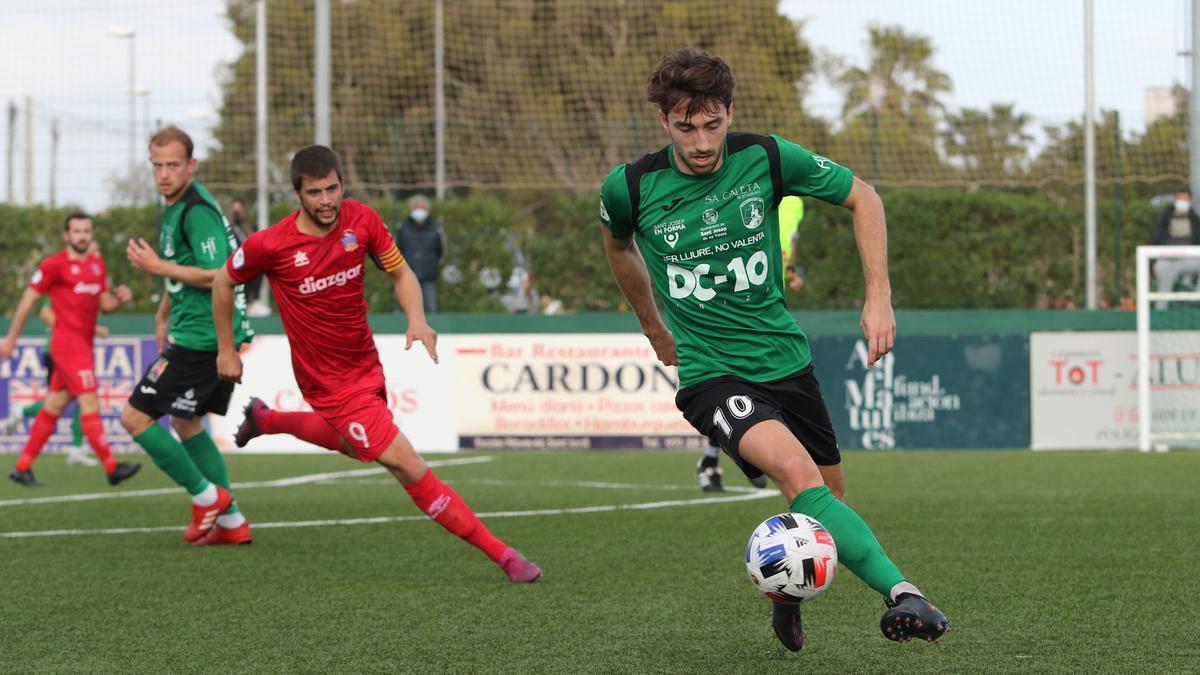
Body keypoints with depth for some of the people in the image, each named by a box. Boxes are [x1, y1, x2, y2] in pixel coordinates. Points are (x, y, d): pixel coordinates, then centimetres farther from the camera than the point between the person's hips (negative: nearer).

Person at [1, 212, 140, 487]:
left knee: (54, 406, 11)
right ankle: (111, 467, -19)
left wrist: (119, 299, -4)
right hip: (68, 343, -8)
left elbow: (104, 304, 19)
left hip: (84, 345, 8)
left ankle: (22, 467, 17)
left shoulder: (97, 264, 14)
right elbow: (28, 300, -2)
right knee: (90, 402, -14)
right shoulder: (54, 265, -7)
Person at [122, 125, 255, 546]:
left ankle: (206, 496, 1)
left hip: (203, 336, -11)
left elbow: (218, 275, -24)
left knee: (136, 417, -7)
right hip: (195, 333, 11)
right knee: (185, 422, 20)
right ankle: (231, 522, 22)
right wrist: (165, 313, 26)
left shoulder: (196, 211, -18)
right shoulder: (174, 204, 13)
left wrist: (157, 267, -18)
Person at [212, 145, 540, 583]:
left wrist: (417, 319, -17)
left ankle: (264, 419, 60)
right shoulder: (271, 245, -20)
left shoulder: (362, 220, -10)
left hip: (366, 363, 7)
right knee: (410, 469, -13)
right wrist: (226, 349, 4)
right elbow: (223, 281, -2)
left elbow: (401, 273, 2)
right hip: (332, 382, -6)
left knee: (352, 444, 36)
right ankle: (501, 554, -7)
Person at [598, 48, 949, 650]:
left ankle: (788, 597, 42)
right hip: (709, 372, -4)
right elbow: (618, 243, 15)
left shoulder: (766, 159, -8)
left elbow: (861, 197, 5)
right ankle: (904, 594, -37)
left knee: (829, 498, 12)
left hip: (785, 359, 4)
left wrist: (879, 297, -3)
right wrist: (654, 327, 25)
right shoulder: (630, 188, -10)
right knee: (797, 472, -29)